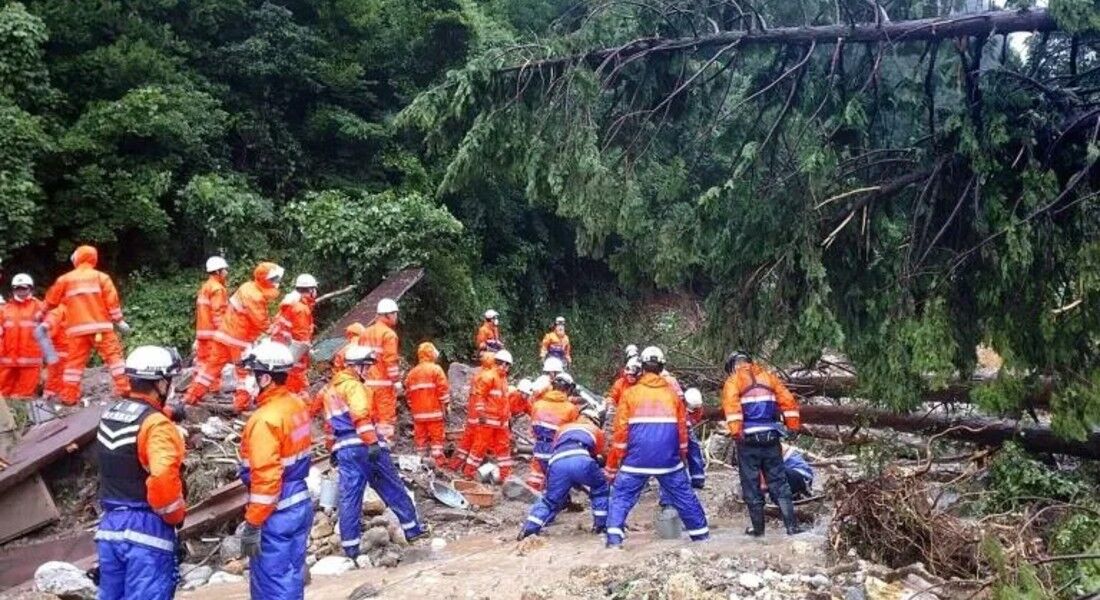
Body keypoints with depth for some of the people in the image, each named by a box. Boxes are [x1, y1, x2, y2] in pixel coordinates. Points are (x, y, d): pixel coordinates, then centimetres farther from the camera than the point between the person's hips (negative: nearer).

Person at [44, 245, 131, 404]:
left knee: (75, 361, 7)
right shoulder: (101, 277, 6)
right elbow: (112, 301, 0)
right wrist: (119, 321, 6)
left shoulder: (65, 279, 11)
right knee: (113, 355, 0)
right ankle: (123, 388, -9)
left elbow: (51, 300, 22)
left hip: (77, 329, 2)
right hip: (101, 326, -2)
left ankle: (69, 396, 8)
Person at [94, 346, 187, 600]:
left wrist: (165, 412, 15)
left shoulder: (109, 415, 8)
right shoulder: (156, 425, -17)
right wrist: (177, 514, -13)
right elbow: (163, 478, -28)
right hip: (146, 527, -8)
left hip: (110, 524, 8)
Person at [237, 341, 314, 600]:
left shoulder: (265, 419, -22)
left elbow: (265, 479, -24)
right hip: (301, 504, 9)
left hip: (277, 514, -8)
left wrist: (252, 525, -18)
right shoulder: (297, 405, 4)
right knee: (292, 579, 18)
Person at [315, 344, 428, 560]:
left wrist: (334, 449, 31)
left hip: (342, 449, 7)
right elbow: (361, 415, -21)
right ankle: (412, 527, 15)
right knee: (392, 488, 6)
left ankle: (350, 546, 4)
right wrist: (373, 442, -26)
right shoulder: (353, 385, -6)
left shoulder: (329, 389, 22)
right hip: (363, 445, -7)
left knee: (349, 496, 5)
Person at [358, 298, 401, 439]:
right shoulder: (389, 334, -10)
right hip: (384, 383, -7)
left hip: (367, 382, 7)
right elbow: (391, 361, -16)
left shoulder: (366, 332, 13)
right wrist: (396, 380, -10)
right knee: (387, 416, -3)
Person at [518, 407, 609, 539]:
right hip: (581, 460, -2)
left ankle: (529, 529, 4)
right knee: (601, 489, 26)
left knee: (551, 500, 18)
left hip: (557, 463, 2)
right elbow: (599, 456, 45)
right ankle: (601, 525, 24)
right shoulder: (596, 431, 38)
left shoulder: (564, 428, 43)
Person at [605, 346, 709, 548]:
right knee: (684, 495, 17)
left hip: (637, 457, -2)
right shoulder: (672, 393, 10)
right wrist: (682, 456, 25)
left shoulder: (631, 393, 3)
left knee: (621, 495, 7)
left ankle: (614, 538, -6)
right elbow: (682, 428, 13)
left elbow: (620, 431, 0)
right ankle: (702, 534, 24)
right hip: (669, 458, 2)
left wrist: (612, 466, 5)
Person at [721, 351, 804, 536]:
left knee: (751, 484, 7)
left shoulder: (733, 381, 2)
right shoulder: (768, 376, 15)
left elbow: (731, 404, -16)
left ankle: (758, 527, 12)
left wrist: (735, 431, -21)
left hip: (749, 438, -3)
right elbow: (788, 400, 7)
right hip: (771, 437, 3)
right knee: (779, 482, 8)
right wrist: (793, 427, 8)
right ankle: (792, 526, 2)